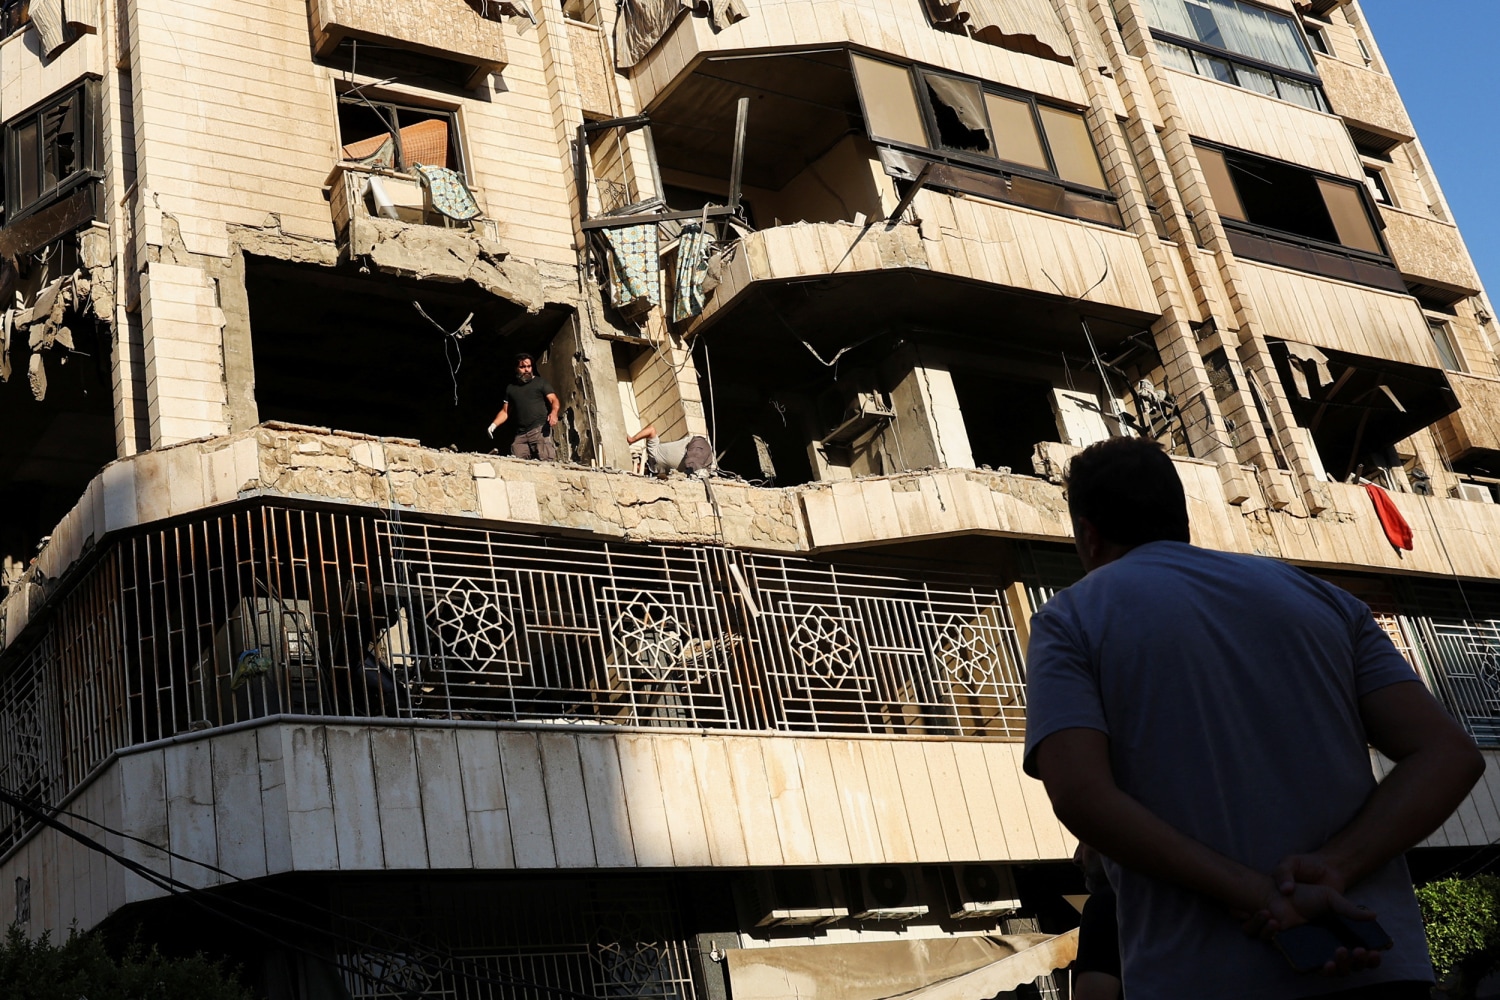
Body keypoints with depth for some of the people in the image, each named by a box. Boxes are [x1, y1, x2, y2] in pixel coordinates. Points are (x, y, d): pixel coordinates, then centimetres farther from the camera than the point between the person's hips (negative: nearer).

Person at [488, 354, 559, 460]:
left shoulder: (540, 382, 13)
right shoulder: (511, 387, 24)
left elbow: (554, 400, 4)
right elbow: (505, 411, 26)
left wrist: (554, 413, -19)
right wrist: (494, 424, 8)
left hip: (540, 429, -4)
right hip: (520, 434, 4)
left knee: (546, 461, -22)